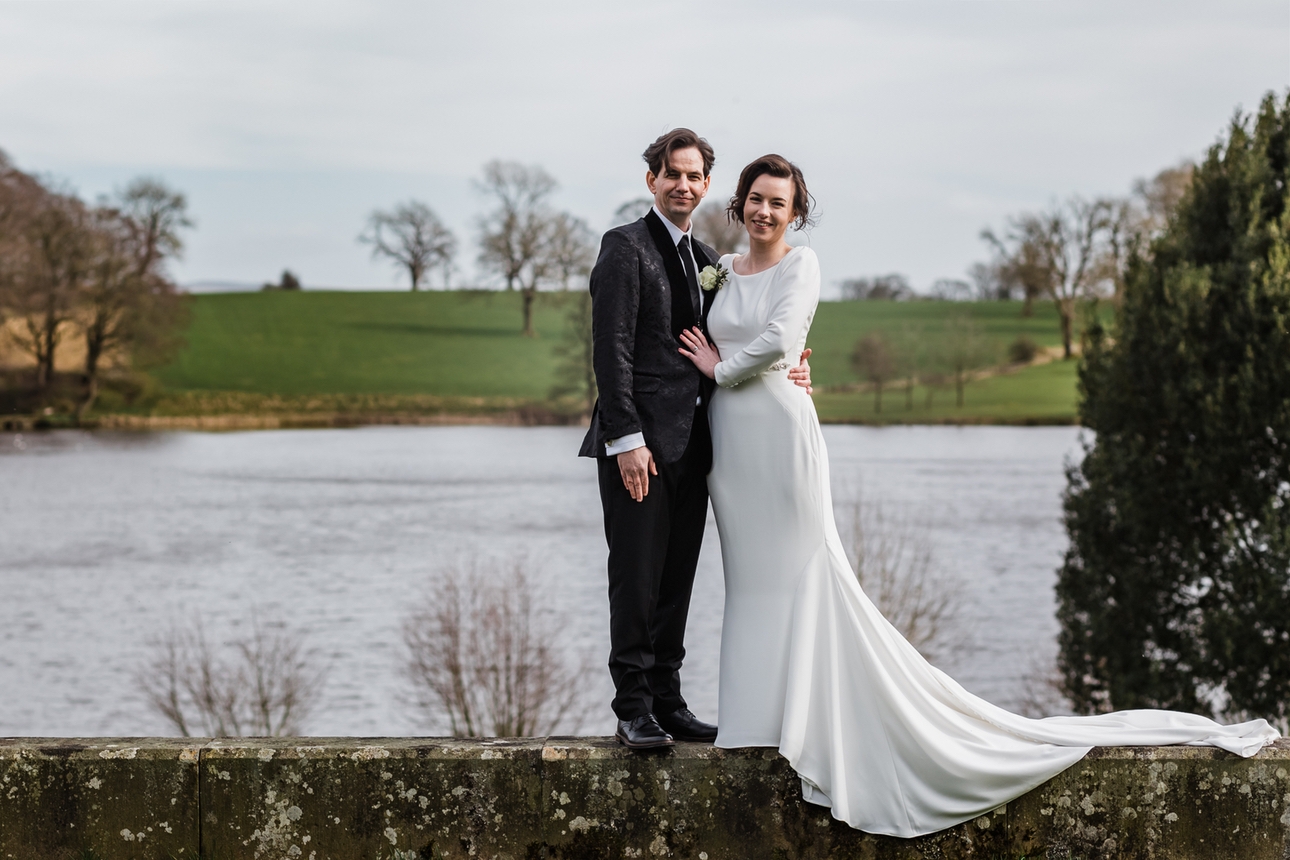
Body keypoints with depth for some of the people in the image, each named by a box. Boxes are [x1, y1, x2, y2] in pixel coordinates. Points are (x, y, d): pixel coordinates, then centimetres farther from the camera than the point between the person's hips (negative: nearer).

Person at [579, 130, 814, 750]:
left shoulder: (706, 259, 18)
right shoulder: (626, 246, -4)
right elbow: (612, 350, -12)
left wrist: (786, 371, 3)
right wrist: (627, 438, -19)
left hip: (691, 443, 7)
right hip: (640, 440, -7)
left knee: (676, 582, 10)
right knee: (637, 578, -4)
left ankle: (667, 703, 17)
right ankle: (634, 712, 2)